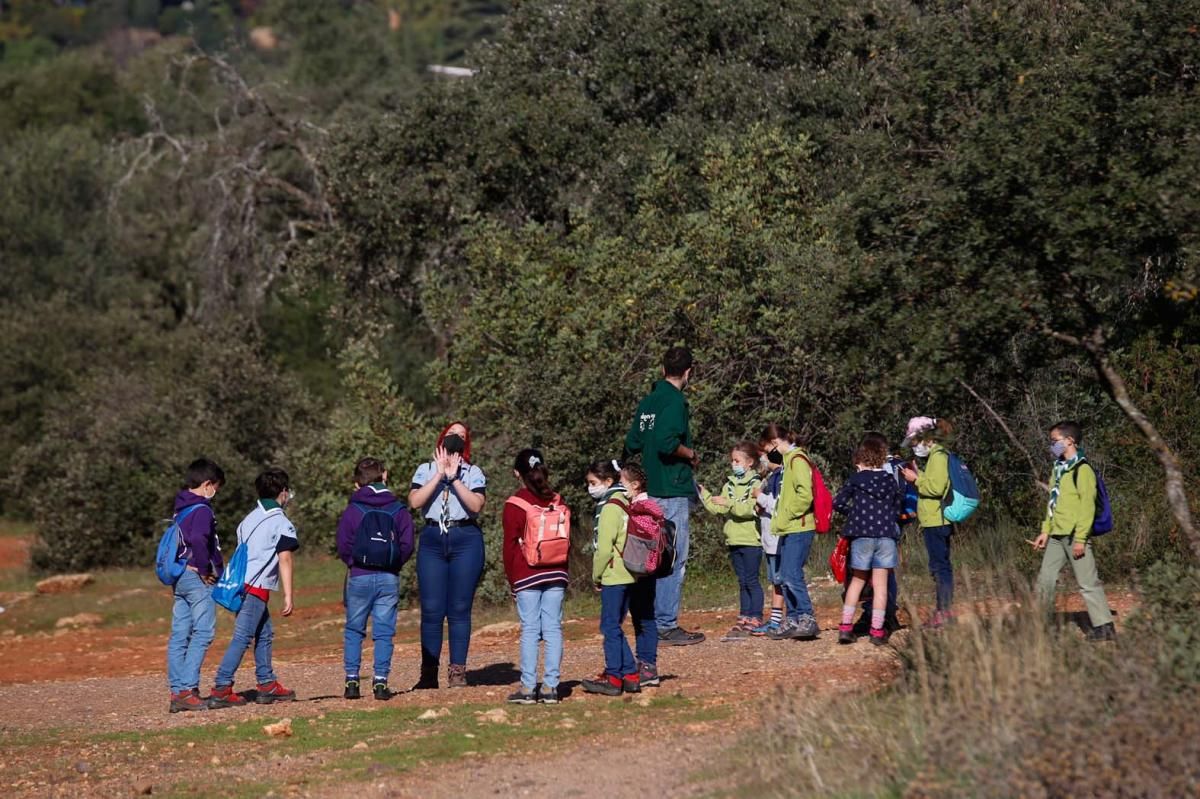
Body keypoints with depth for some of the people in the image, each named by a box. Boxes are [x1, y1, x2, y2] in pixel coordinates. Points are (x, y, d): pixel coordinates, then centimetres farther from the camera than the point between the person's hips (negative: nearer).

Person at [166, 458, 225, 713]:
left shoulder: (180, 509, 16)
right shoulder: (201, 510, -12)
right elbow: (199, 540, -27)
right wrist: (205, 571, -15)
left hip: (179, 577, 9)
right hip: (197, 577, -9)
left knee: (179, 635, 7)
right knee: (203, 633, -8)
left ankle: (177, 691, 8)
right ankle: (187, 689, -15)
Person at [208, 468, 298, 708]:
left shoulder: (250, 518, 19)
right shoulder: (281, 523, -4)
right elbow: (284, 559, -11)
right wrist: (288, 595, -13)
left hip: (239, 582, 8)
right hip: (256, 587, -8)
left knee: (264, 634, 17)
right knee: (242, 637, -10)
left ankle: (267, 685, 19)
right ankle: (221, 690, -16)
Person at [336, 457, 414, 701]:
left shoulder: (353, 510, -2)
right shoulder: (399, 510, 2)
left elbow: (343, 547, -5)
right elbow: (407, 545, -2)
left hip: (359, 577, -1)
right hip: (389, 578, 1)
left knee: (353, 630, 10)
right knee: (384, 632, 4)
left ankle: (351, 681, 6)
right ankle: (380, 681, -2)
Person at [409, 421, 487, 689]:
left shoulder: (474, 473, 10)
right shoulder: (426, 470, 13)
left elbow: (476, 505, -8)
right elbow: (414, 501, -5)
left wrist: (454, 478, -10)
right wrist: (439, 475, -9)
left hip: (466, 540, -1)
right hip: (432, 540, 1)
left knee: (459, 609, -2)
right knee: (431, 609, -2)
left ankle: (457, 671, 2)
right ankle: (428, 674, 1)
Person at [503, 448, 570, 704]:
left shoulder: (514, 505, -5)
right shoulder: (557, 501, 8)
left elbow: (510, 545, -2)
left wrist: (511, 578, 7)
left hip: (526, 576, -3)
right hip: (556, 574, 3)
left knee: (530, 630, -2)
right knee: (553, 628, 3)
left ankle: (528, 688, -4)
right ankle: (550, 687, 1)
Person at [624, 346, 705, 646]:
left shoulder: (649, 401, 12)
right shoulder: (675, 400, -13)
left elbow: (632, 444, 16)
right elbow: (667, 443, -25)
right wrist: (691, 453, -10)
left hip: (652, 488, 9)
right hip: (674, 490, -9)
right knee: (674, 559, -6)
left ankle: (656, 621, 18)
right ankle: (667, 625, -6)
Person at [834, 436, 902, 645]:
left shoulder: (856, 479, -2)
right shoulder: (890, 480, 5)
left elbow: (838, 503, -4)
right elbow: (897, 508, 12)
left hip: (862, 535, -1)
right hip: (886, 535, 1)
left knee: (857, 581, 12)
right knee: (880, 584, 3)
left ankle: (845, 626, 7)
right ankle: (877, 630, 2)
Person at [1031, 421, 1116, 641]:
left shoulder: (1083, 470, -10)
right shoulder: (1059, 469, 17)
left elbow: (1087, 506, -15)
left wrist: (1080, 538, -19)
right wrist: (1045, 531, 17)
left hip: (1074, 536, -9)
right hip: (1056, 536, 9)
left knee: (1087, 582, -7)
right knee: (1045, 579, 9)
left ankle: (1104, 627, -3)